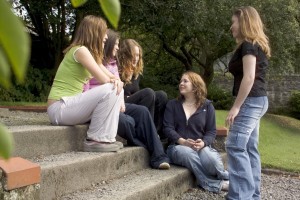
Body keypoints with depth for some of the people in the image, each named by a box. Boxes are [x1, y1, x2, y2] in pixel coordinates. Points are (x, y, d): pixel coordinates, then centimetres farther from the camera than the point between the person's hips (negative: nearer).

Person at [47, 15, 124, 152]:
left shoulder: (92, 54, 17)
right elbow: (103, 80, -17)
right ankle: (95, 140, -13)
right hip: (59, 108, -9)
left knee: (117, 89, 7)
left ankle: (106, 137, 1)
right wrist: (113, 83, 4)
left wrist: (117, 81, -11)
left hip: (71, 104, 9)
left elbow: (112, 78, 12)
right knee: (110, 90, -22)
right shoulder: (80, 50, -12)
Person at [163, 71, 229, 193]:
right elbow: (168, 128, -1)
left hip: (201, 146, 0)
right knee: (188, 153, -38)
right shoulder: (172, 104, 11)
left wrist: (203, 143, -20)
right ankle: (216, 184, -24)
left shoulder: (207, 106, 11)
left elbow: (211, 131, 4)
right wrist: (183, 141, -20)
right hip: (178, 146, 0)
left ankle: (229, 179, -5)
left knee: (211, 160, -36)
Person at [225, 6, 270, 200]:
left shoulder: (248, 45, -11)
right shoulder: (257, 46, 18)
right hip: (257, 100, 10)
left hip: (251, 101, -10)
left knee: (235, 146, -12)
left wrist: (236, 107, -20)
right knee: (249, 149, 9)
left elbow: (249, 77, -20)